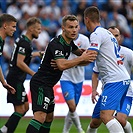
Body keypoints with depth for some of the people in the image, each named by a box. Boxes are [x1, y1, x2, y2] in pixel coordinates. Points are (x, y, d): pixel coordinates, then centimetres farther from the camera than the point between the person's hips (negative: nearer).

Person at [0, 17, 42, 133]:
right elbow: (19, 63, -23)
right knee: (20, 109, -8)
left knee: (25, 107, 12)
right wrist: (35, 74, -20)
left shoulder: (23, 40, 14)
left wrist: (38, 53, 43)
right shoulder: (25, 43, -16)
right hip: (16, 80, -10)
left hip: (16, 79, 10)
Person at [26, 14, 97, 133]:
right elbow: (62, 65, -34)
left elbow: (80, 52, 28)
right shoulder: (56, 44, -20)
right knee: (40, 116, -22)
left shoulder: (69, 42, 10)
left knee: (49, 117, 15)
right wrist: (82, 58, -29)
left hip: (47, 85, 11)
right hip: (41, 83, -11)